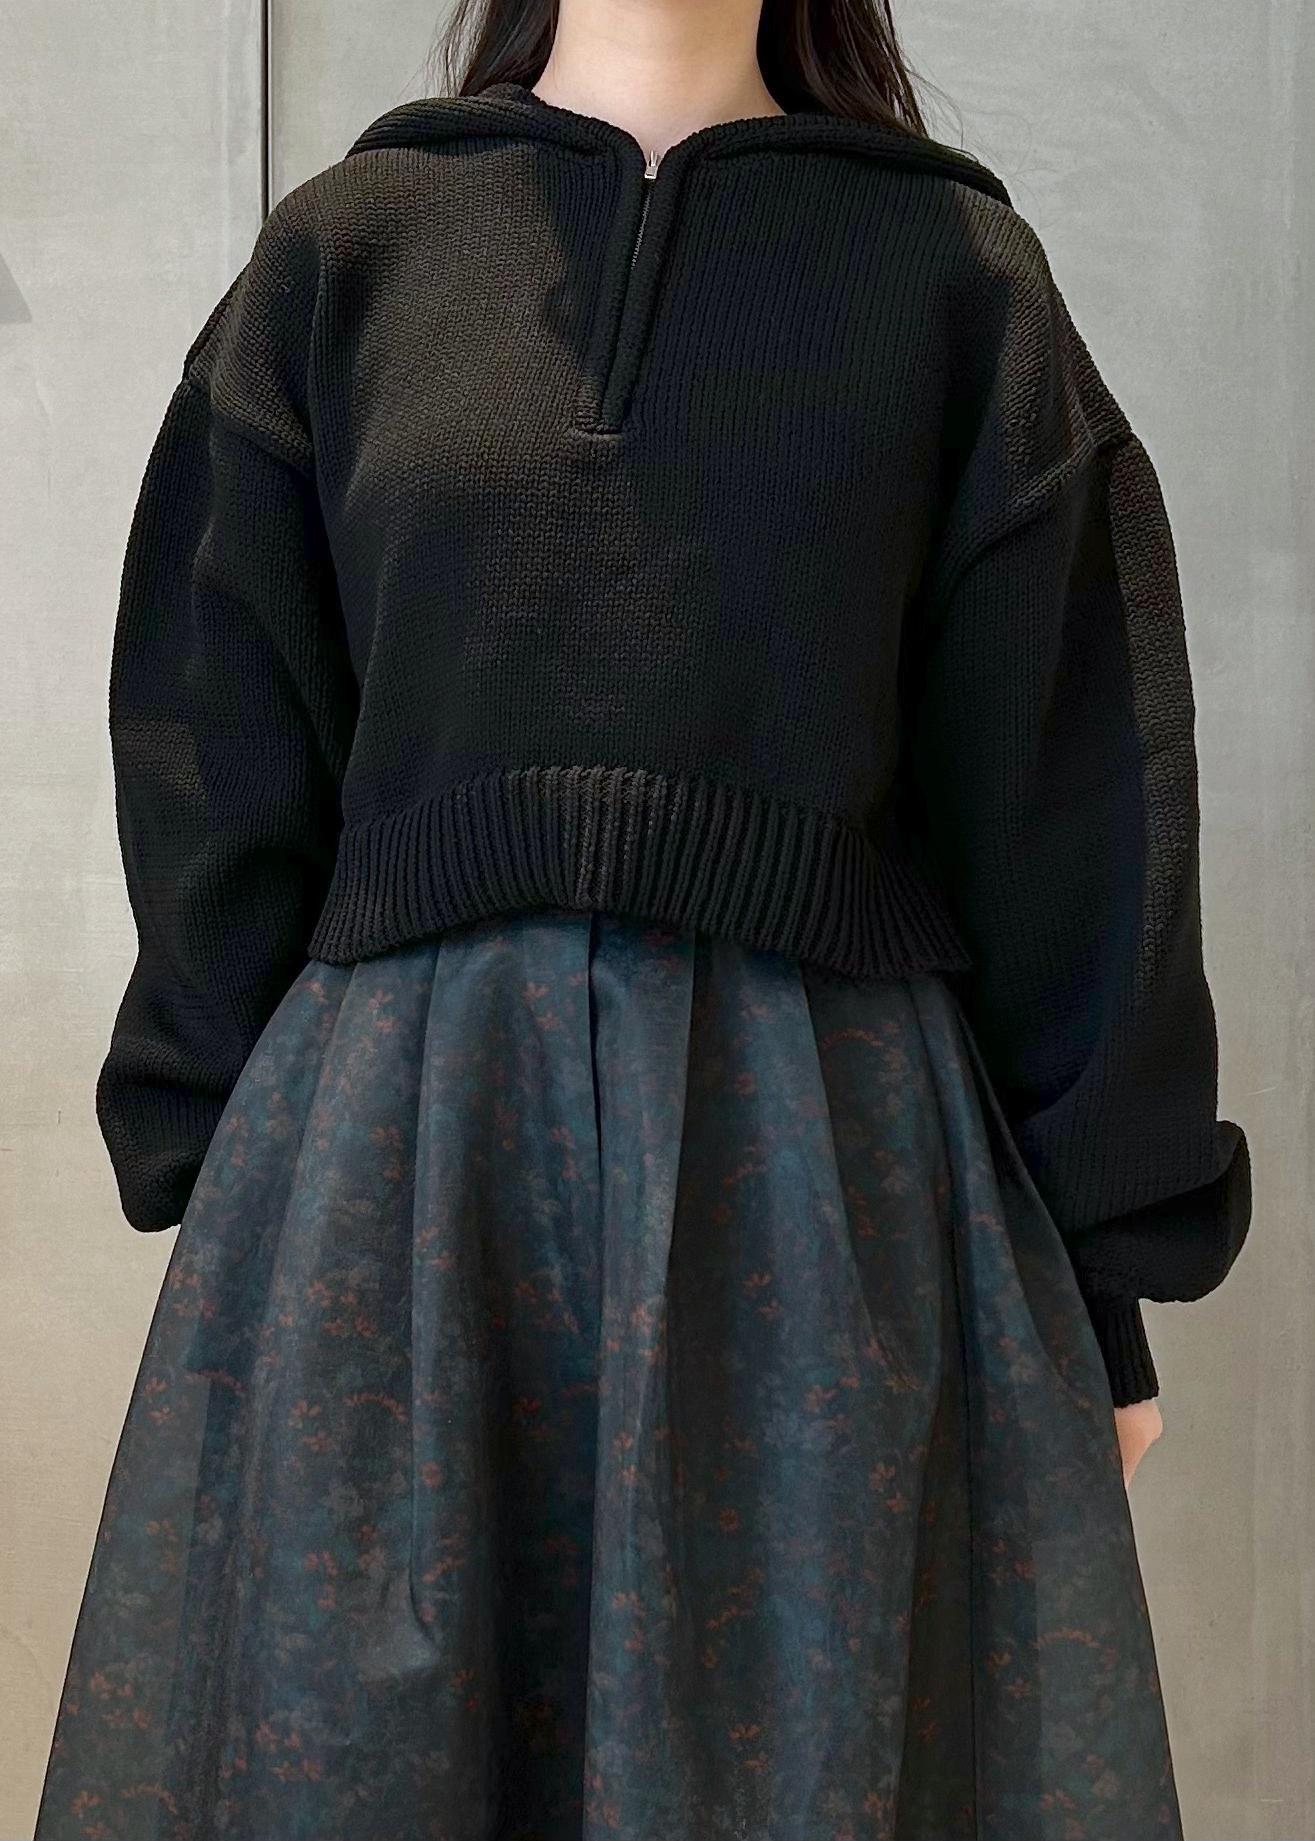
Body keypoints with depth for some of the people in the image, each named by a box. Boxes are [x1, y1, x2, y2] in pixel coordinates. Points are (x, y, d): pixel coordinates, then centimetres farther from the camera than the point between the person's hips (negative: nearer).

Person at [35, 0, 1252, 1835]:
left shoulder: (952, 264, 7)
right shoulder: (347, 249, 9)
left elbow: (1073, 783, 4)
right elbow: (219, 767, 8)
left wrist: (1105, 1269, 2)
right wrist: (213, 1191, 3)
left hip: (829, 1166, 0)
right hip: (393, 1163, 1)